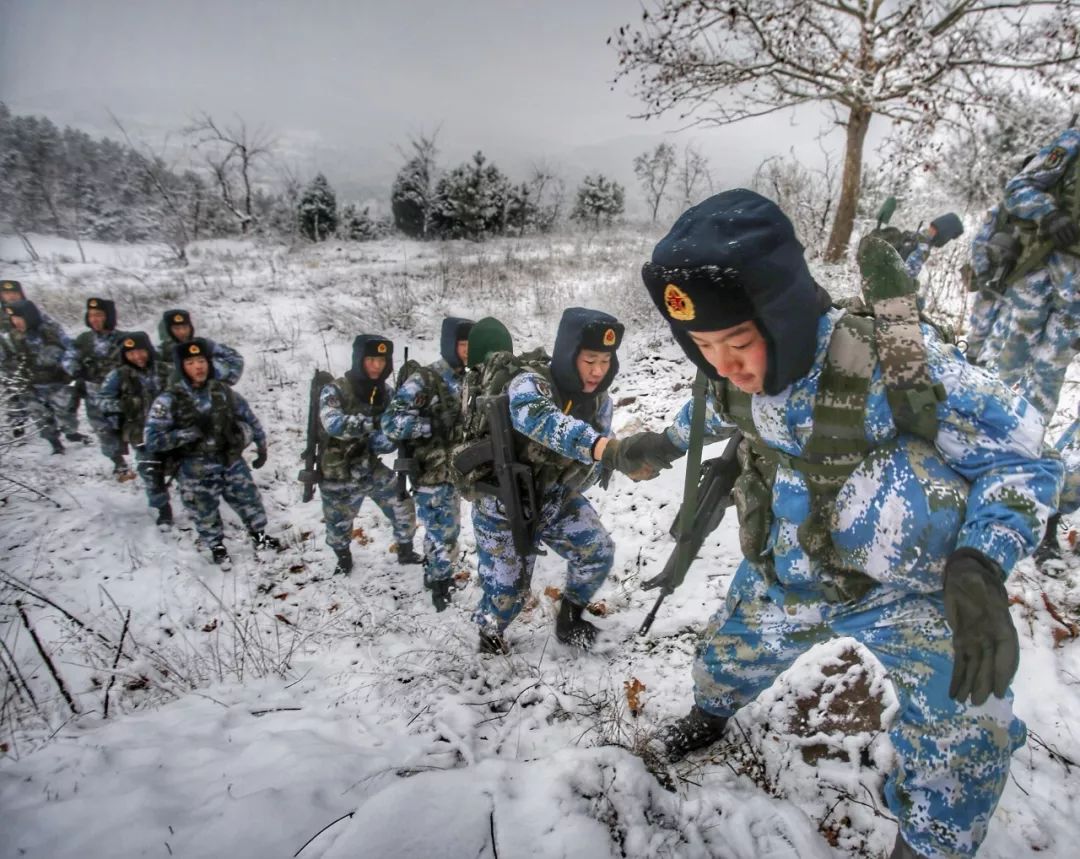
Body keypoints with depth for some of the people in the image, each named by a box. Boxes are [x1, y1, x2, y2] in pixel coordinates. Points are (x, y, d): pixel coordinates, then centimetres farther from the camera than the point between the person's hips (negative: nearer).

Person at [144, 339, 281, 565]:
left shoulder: (222, 391, -4)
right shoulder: (169, 400, -15)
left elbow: (248, 417, 11)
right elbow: (151, 441, -18)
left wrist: (261, 446, 10)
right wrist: (191, 432, -24)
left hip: (231, 462, 3)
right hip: (196, 471, -3)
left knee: (250, 501, 16)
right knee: (205, 514, 14)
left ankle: (259, 535, 43)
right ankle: (216, 546, 42)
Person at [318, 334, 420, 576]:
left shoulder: (386, 392, -5)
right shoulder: (335, 391, -20)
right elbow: (333, 424, -37)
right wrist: (375, 422, -44)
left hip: (371, 467, 4)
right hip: (338, 474, -3)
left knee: (403, 507, 4)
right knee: (338, 524, 12)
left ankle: (405, 552, 30)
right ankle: (344, 558, 44)